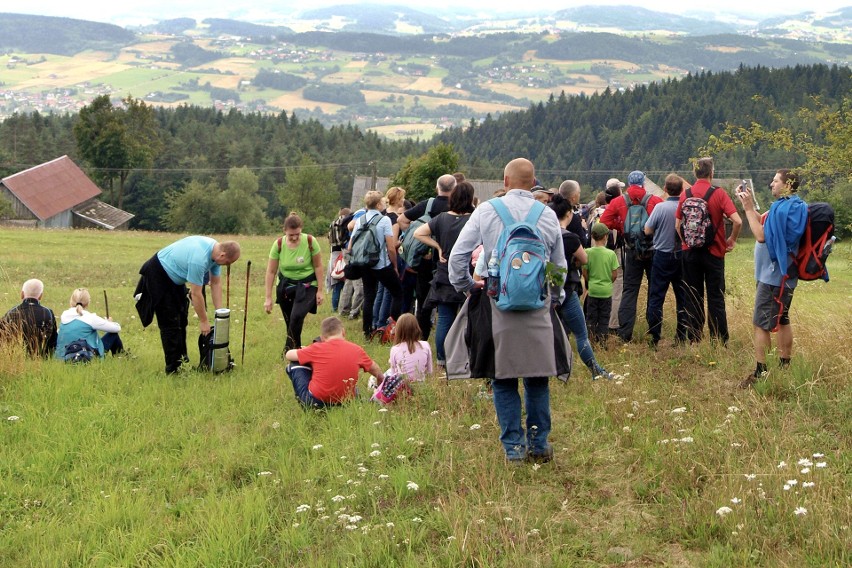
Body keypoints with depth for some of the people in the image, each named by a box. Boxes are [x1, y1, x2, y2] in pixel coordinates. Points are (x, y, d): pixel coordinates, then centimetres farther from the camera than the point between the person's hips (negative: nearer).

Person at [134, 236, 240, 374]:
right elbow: (196, 294, -29)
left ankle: (181, 359, 22)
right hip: (158, 274, -10)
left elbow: (216, 283, 0)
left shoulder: (215, 250, -9)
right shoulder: (199, 259, -36)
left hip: (174, 277, 10)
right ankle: (173, 368, -5)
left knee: (181, 320, 13)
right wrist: (204, 321, -17)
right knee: (170, 323, -9)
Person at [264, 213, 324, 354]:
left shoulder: (310, 241, -19)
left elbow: (318, 266, -8)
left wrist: (320, 290, -7)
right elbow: (271, 271, -9)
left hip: (307, 286, -2)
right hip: (285, 285, 2)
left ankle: (289, 350, -9)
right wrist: (268, 298, -8)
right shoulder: (278, 244, -15)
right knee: (290, 322, 6)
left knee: (297, 317, -22)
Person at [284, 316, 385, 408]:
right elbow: (375, 370, 19)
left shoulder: (317, 348, -4)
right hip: (346, 403, 4)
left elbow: (288, 355, 9)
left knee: (294, 366, 15)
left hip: (316, 402, -4)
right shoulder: (357, 350, 2)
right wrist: (381, 380, 41)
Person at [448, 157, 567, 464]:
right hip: (538, 305, 1)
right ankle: (539, 444, 14)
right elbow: (560, 267, 12)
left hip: (498, 304, -1)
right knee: (538, 378, 11)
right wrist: (555, 298, 28)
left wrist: (467, 287, 15)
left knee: (504, 380, 7)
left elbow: (457, 257, 0)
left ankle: (513, 446, 6)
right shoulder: (548, 215, 4)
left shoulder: (486, 211, 0)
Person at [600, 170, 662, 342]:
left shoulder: (618, 203, 0)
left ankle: (625, 333, -1)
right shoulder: (656, 201, -5)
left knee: (629, 291, 6)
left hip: (632, 252, 1)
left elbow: (604, 223, -6)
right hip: (653, 249, -1)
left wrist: (620, 226, 9)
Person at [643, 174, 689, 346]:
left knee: (656, 297, 3)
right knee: (683, 297, 11)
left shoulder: (660, 207, -14)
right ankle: (682, 336, 13)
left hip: (662, 256, -2)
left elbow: (647, 231, -7)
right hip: (683, 255, 2)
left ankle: (654, 337, 2)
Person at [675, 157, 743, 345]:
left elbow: (678, 225, 2)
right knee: (716, 299, 4)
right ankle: (720, 342, 4)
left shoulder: (685, 195, -1)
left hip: (690, 252, 3)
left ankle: (693, 341, 12)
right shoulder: (719, 194, -10)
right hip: (714, 252, -3)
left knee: (692, 298, 10)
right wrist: (732, 240, -1)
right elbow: (737, 221, -17)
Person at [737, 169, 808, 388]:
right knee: (781, 320, 16)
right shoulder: (788, 206, 13)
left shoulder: (786, 208, -20)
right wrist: (748, 204, 3)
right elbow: (763, 221, 15)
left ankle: (760, 373, -8)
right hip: (782, 273, 11)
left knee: (761, 323, -9)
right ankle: (785, 366, 24)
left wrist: (748, 208, -18)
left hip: (773, 275, -11)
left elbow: (762, 235, -22)